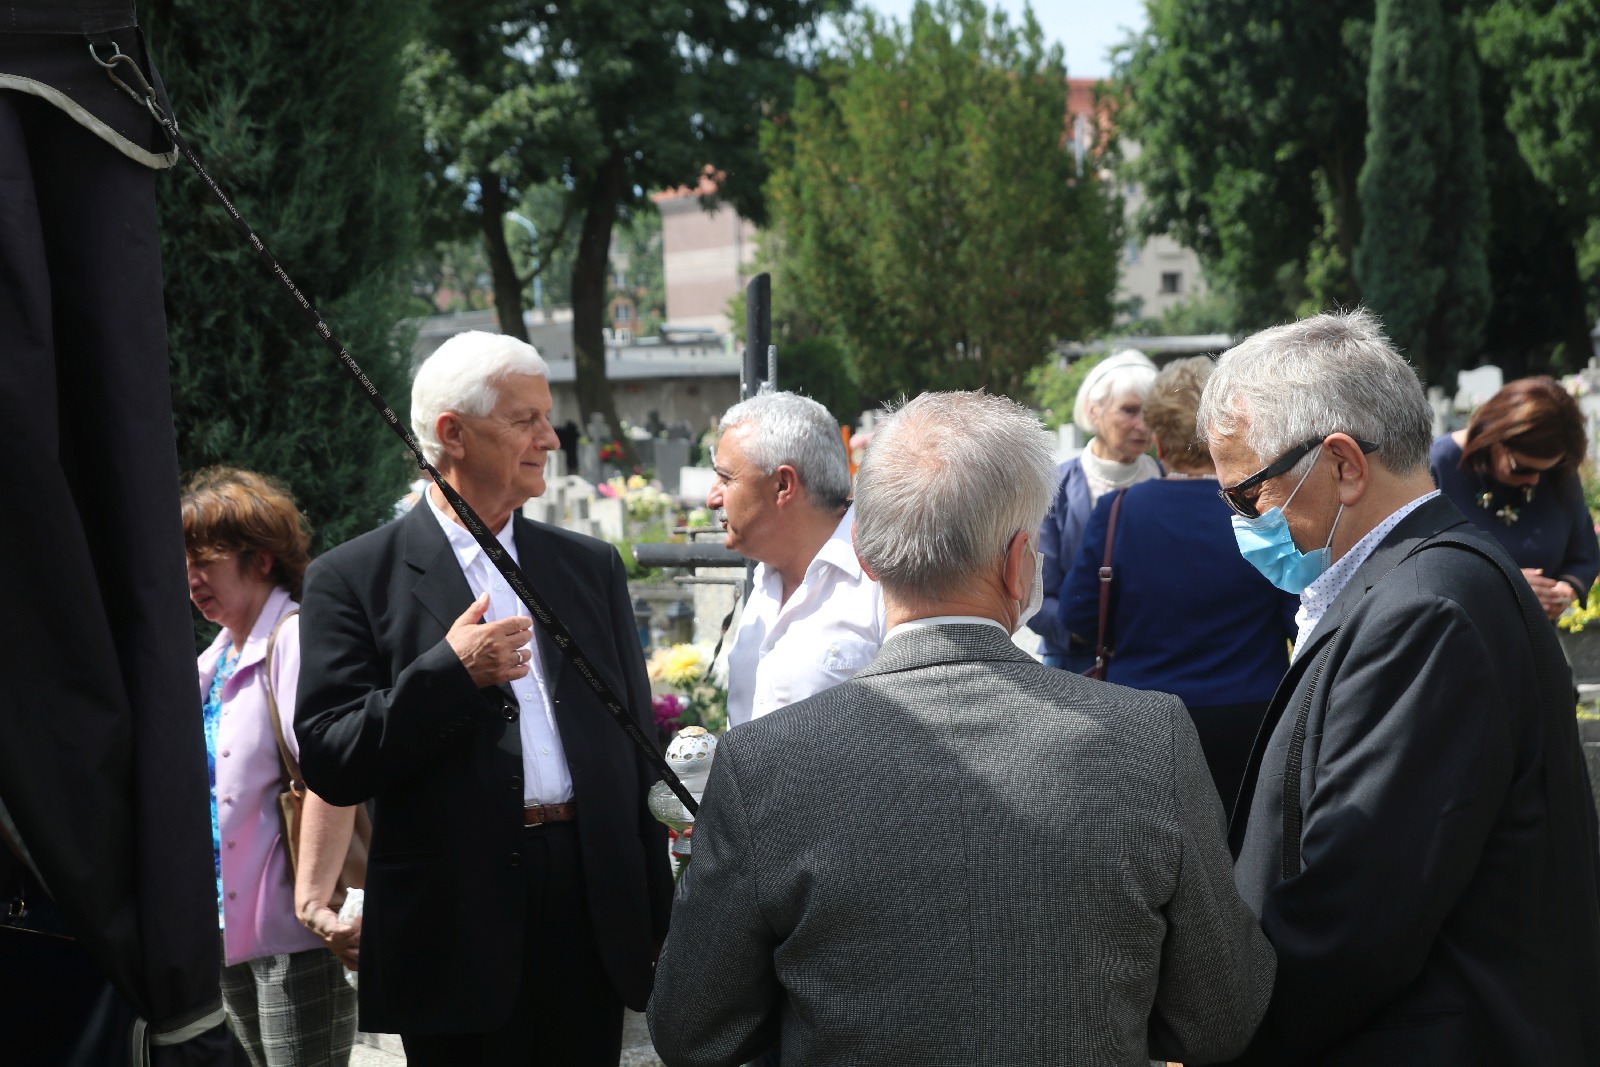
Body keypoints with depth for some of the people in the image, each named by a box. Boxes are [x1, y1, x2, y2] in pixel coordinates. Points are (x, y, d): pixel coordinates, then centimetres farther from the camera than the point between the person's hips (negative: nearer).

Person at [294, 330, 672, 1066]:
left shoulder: (591, 566, 13)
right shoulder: (354, 579, -1)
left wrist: (658, 918, 12)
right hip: (459, 924, -4)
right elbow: (332, 765, -8)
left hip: (595, 915, 4)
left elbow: (637, 750, 15)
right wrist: (450, 673, -18)